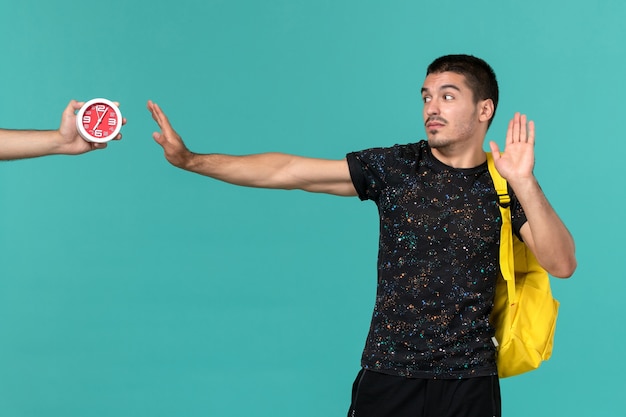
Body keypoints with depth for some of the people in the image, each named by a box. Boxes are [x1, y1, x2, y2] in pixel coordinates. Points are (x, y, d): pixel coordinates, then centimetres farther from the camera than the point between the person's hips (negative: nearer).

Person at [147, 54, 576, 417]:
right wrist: (192, 160, -9)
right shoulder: (394, 167, 1)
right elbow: (290, 171, -3)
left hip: (468, 381, 0)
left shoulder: (507, 186, 0)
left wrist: (524, 182, -21)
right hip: (387, 373, 1)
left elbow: (562, 264, -11)